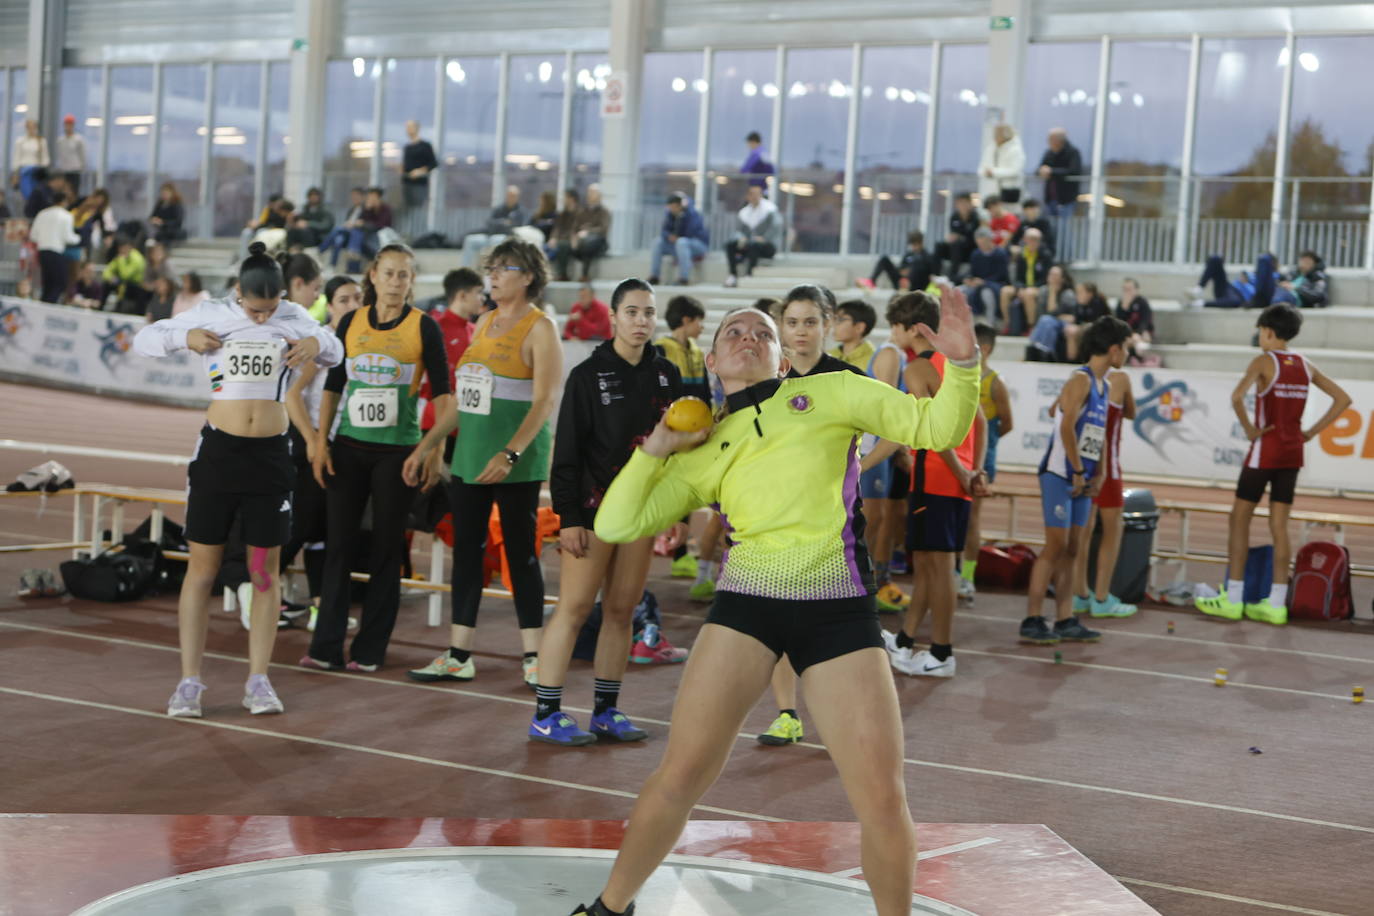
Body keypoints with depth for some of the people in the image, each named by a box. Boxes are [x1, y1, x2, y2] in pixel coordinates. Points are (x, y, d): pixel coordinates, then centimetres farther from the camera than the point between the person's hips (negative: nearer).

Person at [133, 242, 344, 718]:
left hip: (272, 454, 1)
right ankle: (190, 682, 6)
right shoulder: (211, 314, 0)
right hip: (218, 450, -1)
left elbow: (335, 352, 18)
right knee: (202, 566, 1)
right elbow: (143, 340, 5)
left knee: (265, 570, 5)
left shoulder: (294, 318, 4)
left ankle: (259, 680, 12)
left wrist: (318, 344, -5)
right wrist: (184, 337, -15)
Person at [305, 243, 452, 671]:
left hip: (397, 451, -3)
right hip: (348, 447, 3)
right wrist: (320, 442, 4)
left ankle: (370, 649, 10)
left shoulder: (423, 327, -2)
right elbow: (332, 386, 11)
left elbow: (442, 394, -3)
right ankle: (326, 647, 8)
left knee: (385, 550, 2)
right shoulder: (350, 323, 6)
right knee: (338, 544, 2)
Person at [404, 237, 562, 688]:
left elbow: (544, 401, -16)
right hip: (470, 454, 7)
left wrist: (510, 455, -26)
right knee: (466, 549, 7)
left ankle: (533, 657, 7)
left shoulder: (540, 328, -8)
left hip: (516, 462, -7)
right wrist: (427, 444, 15)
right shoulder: (485, 323, 14)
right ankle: (458, 655, 12)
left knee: (520, 552, -1)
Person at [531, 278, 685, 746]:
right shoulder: (588, 374, -5)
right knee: (574, 607, -5)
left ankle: (606, 711, 14)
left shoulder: (666, 375, 8)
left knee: (622, 610, 6)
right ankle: (545, 715, -1)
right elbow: (567, 451, -6)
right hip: (594, 507, -4)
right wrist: (569, 517, -12)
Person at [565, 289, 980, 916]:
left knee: (882, 799, -8)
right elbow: (616, 525, 13)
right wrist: (655, 448, 7)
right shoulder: (702, 453, 16)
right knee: (680, 776, -4)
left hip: (839, 606, -1)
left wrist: (962, 363, -10)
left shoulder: (831, 392, 11)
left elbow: (936, 428, 6)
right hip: (748, 602, 1)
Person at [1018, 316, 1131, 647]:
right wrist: (1078, 471, -20)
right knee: (1056, 547, -8)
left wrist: (1095, 474, 13)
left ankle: (1065, 621, 13)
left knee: (1072, 550, 9)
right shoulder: (1081, 380, -13)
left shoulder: (1102, 384, 15)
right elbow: (1066, 426, -23)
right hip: (1060, 475, -9)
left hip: (1082, 479, 9)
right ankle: (1032, 622, -4)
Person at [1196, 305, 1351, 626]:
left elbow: (1237, 397, -27)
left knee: (1239, 519, 5)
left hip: (1265, 451, -6)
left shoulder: (1263, 362, -10)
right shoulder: (1305, 365, 8)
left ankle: (1232, 599, 5)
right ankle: (1276, 604, 7)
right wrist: (1311, 432, 8)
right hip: (1292, 453, 6)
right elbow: (1342, 399, 11)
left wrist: (1249, 429, -14)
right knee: (1279, 526, 8)